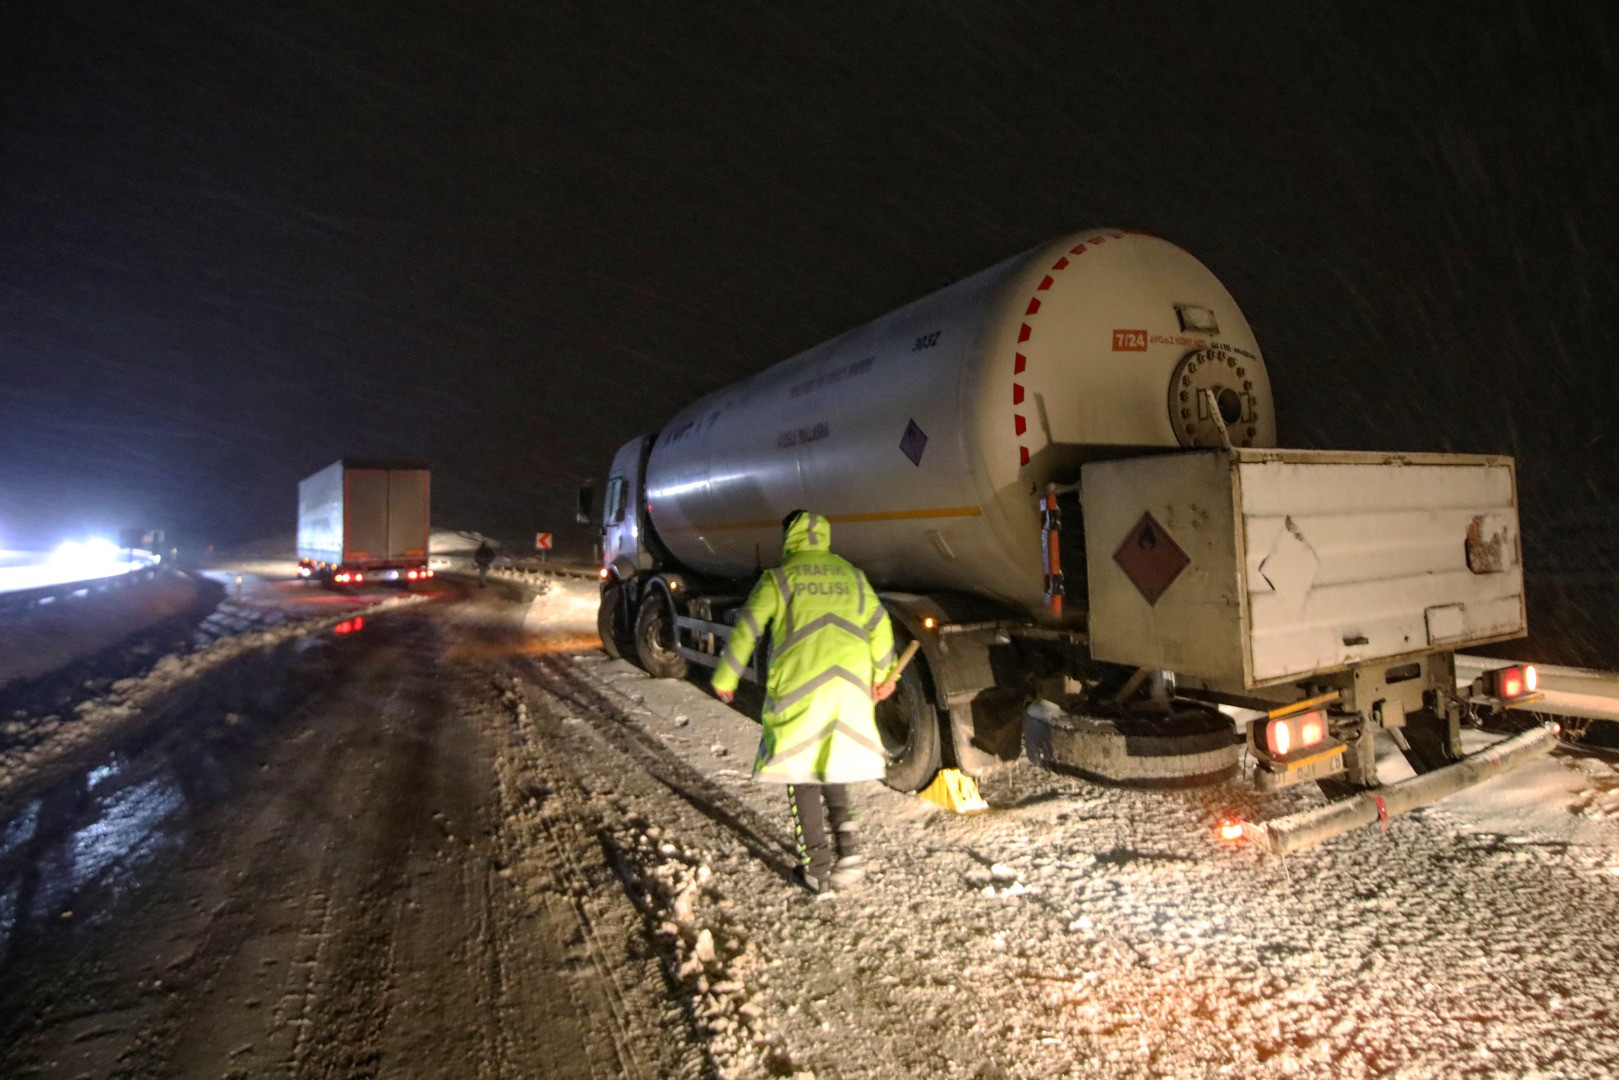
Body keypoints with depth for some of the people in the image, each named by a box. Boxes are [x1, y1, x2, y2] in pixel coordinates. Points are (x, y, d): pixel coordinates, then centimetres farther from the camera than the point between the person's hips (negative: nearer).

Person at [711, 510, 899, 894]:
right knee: (832, 767, 20)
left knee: (801, 774, 8)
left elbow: (747, 628, -2)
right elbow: (879, 625, 16)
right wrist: (883, 674, 27)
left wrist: (725, 679, 7)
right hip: (851, 686, 4)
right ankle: (845, 850, 8)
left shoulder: (779, 577, 2)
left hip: (800, 686, -4)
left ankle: (818, 867, 12)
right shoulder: (851, 575, 14)